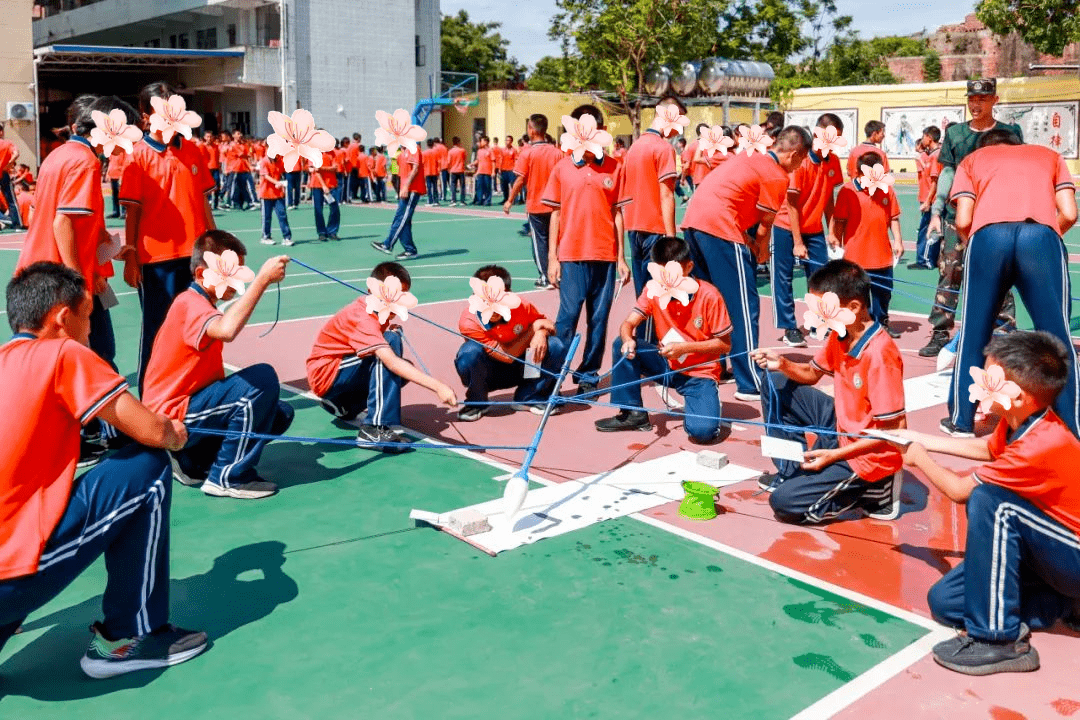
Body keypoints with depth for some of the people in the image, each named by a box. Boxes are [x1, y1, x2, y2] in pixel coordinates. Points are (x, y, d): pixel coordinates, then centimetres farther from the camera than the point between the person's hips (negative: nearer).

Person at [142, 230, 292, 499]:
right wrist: (262, 278, -36)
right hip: (174, 420, -10)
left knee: (280, 414, 6)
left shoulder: (197, 305, 17)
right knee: (263, 378, -24)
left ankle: (193, 461, 12)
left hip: (189, 407, 10)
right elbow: (227, 330, -41)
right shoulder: (190, 304, -17)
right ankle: (228, 478, -14)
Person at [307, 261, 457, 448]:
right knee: (390, 341, -27)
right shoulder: (362, 317, -27)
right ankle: (375, 429, -32)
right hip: (325, 376, -9)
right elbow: (391, 362, -39)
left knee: (406, 371, 0)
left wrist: (393, 329, -19)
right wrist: (437, 386, -47)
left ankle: (345, 405, 12)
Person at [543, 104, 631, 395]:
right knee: (567, 316, -4)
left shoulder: (613, 168, 4)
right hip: (571, 255, -1)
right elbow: (555, 213, 6)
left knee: (599, 319, 5)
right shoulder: (562, 168, 3)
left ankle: (589, 375, 16)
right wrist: (552, 257, 2)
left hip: (605, 255, 1)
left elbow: (617, 213, 7)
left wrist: (621, 258, 5)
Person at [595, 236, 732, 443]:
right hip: (666, 365, 5)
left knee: (702, 431, -30)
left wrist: (685, 347, -23)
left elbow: (725, 344, -12)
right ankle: (632, 413, -6)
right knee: (621, 345, -20)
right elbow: (628, 324, -11)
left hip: (700, 373, -5)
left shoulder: (709, 296, -18)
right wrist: (628, 340, -35)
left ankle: (707, 402, 8)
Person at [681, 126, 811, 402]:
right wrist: (761, 253, 19)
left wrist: (748, 242, 13)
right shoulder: (777, 177, -1)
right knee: (744, 305, -2)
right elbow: (764, 224, 1)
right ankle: (751, 384, 1)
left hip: (693, 221, 9)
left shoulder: (752, 159, 25)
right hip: (719, 227, -9)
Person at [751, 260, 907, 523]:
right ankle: (792, 470, 15)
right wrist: (782, 365, -9)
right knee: (776, 384, 8)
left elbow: (893, 430, -26)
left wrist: (834, 455, -24)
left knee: (783, 501, -14)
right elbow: (813, 373, 13)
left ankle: (874, 490, 1)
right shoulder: (839, 335, -5)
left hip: (868, 454, -9)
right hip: (840, 427, 9)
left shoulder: (880, 355, -30)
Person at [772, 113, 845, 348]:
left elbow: (828, 197, 6)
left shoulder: (833, 161, -3)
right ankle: (789, 329, 4)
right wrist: (797, 242, -17)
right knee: (783, 277, -2)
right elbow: (792, 204, -17)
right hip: (786, 226, -5)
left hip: (813, 228, 5)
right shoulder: (800, 160, -19)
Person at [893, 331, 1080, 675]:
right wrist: (920, 439, 18)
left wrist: (920, 458, -2)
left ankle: (999, 639, -24)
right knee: (944, 602, -1)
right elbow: (986, 447, 20)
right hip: (1042, 548, 9)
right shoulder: (1021, 419, -6)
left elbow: (960, 490, -21)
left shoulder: (1042, 445, -32)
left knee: (989, 499, -32)